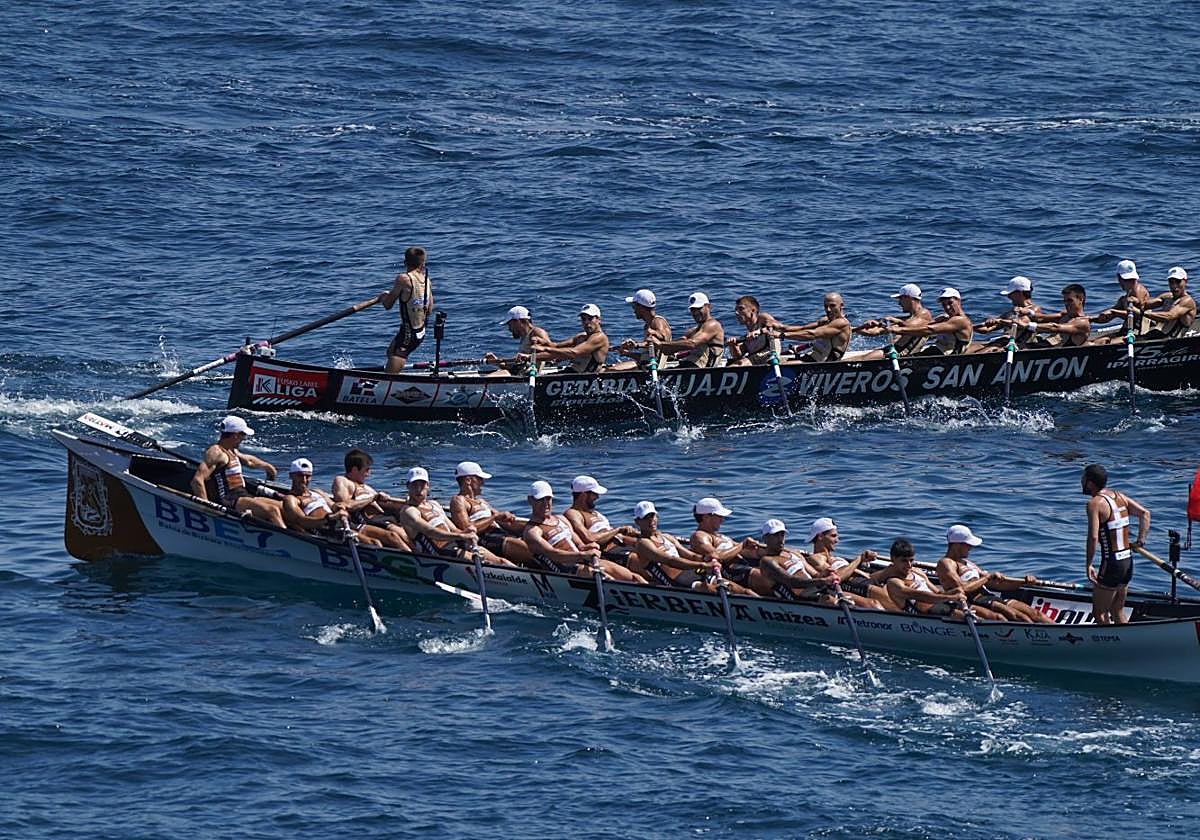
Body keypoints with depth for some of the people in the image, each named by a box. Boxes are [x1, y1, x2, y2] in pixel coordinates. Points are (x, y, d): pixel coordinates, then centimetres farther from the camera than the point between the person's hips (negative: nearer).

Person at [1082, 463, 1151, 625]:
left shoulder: (1095, 503, -14)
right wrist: (1141, 540, 4)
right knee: (1118, 613, 18)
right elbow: (1145, 513, 5)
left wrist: (1088, 565, -16)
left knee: (1099, 613, 3)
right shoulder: (1119, 496, 9)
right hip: (1128, 563, 8)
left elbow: (1093, 537, -23)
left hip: (1111, 564, -8)